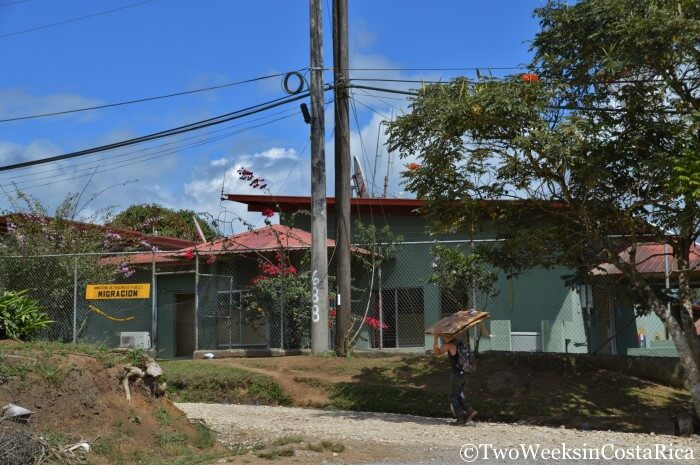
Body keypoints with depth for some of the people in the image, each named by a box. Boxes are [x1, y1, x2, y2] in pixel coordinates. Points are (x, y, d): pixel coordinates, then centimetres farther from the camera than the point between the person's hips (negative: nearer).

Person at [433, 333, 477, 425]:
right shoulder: (460, 342, 9)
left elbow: (437, 352, -11)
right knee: (459, 395, 20)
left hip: (457, 374, -8)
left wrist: (436, 339, -8)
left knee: (453, 397, 5)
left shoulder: (450, 345, -17)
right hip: (465, 373, 8)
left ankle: (460, 418, 6)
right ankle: (469, 411, 10)